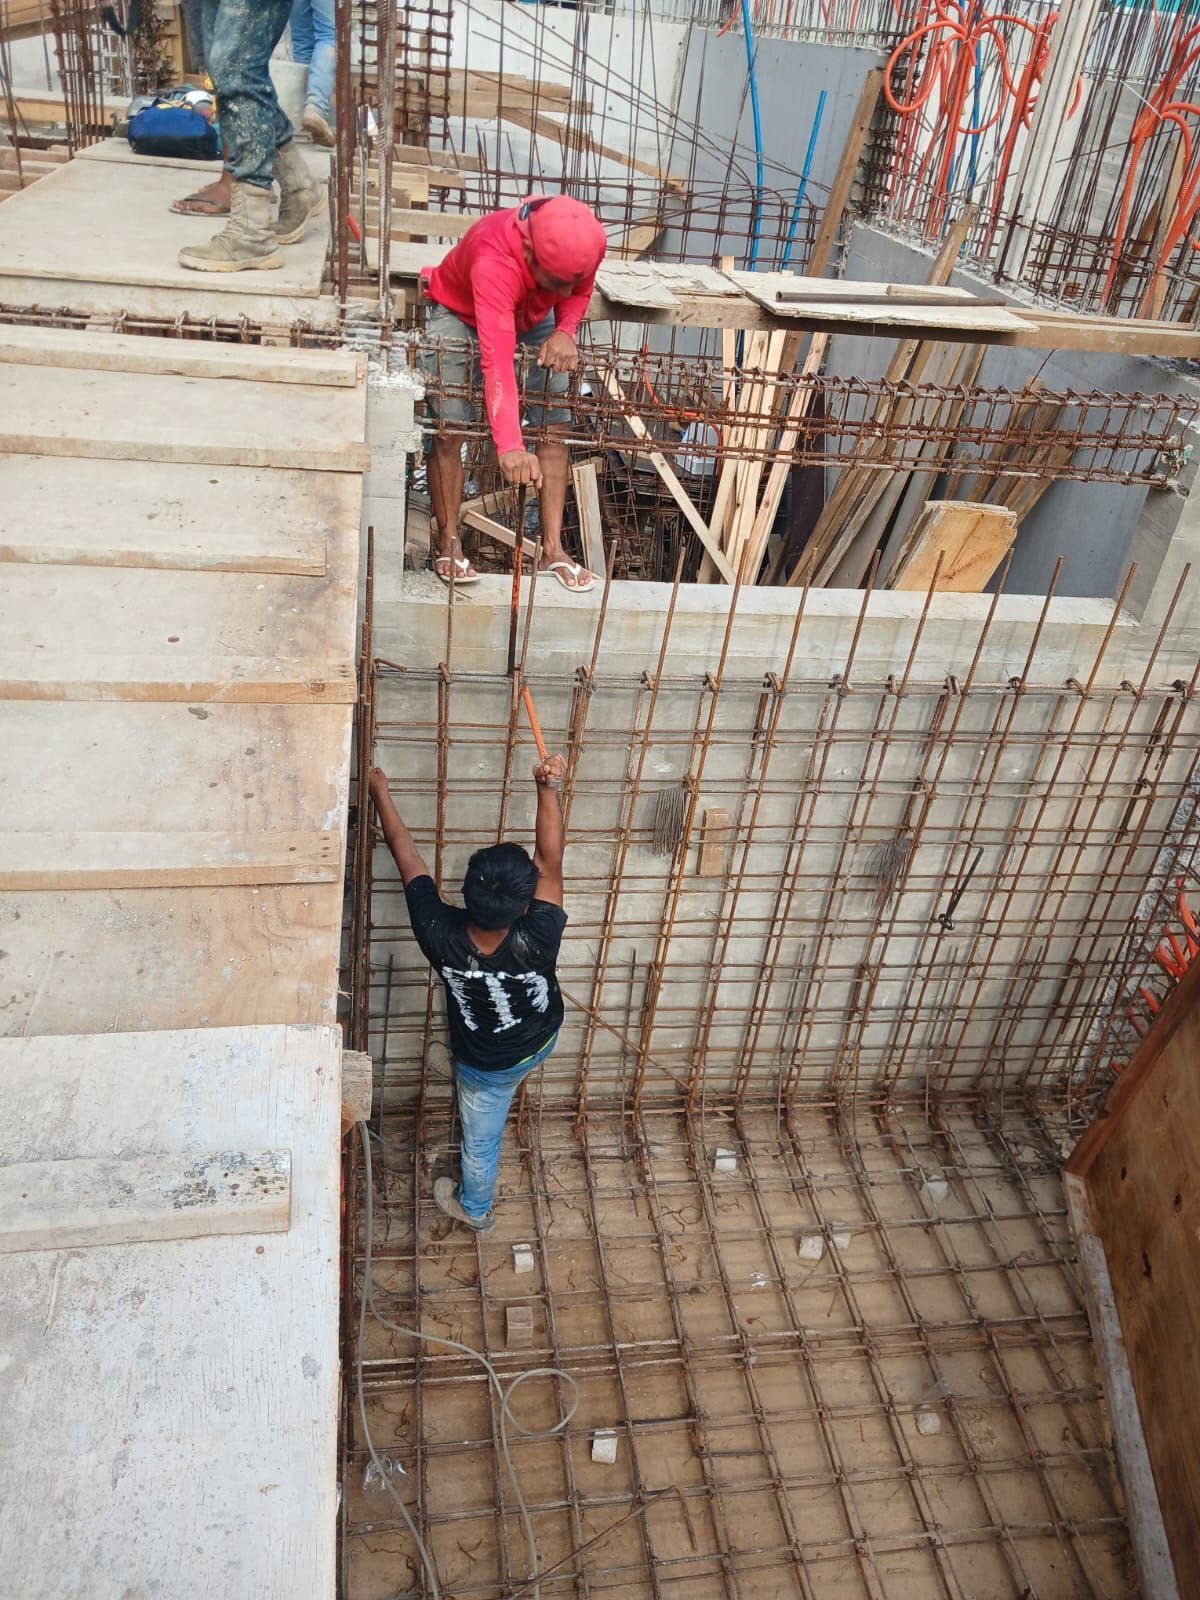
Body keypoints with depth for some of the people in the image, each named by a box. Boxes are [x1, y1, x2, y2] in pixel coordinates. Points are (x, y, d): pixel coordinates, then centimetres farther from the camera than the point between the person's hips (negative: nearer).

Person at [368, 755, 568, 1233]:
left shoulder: (441, 937, -41)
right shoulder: (537, 942, -43)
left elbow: (408, 858, -28)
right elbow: (549, 861, -34)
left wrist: (380, 792, -15)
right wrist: (549, 788, -41)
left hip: (487, 1066, 1)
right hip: (542, 1041, -1)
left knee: (481, 1140, 30)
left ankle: (474, 1209, 58)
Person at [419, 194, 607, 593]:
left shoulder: (587, 244, -30)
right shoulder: (494, 260, -45)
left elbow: (579, 293, -6)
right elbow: (496, 359, -55)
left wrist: (565, 331, -31)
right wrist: (510, 446, -66)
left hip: (533, 319, 5)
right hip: (460, 314, -4)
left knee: (554, 427, -4)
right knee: (450, 431, -11)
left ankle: (553, 548, 1)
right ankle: (448, 544, 4)